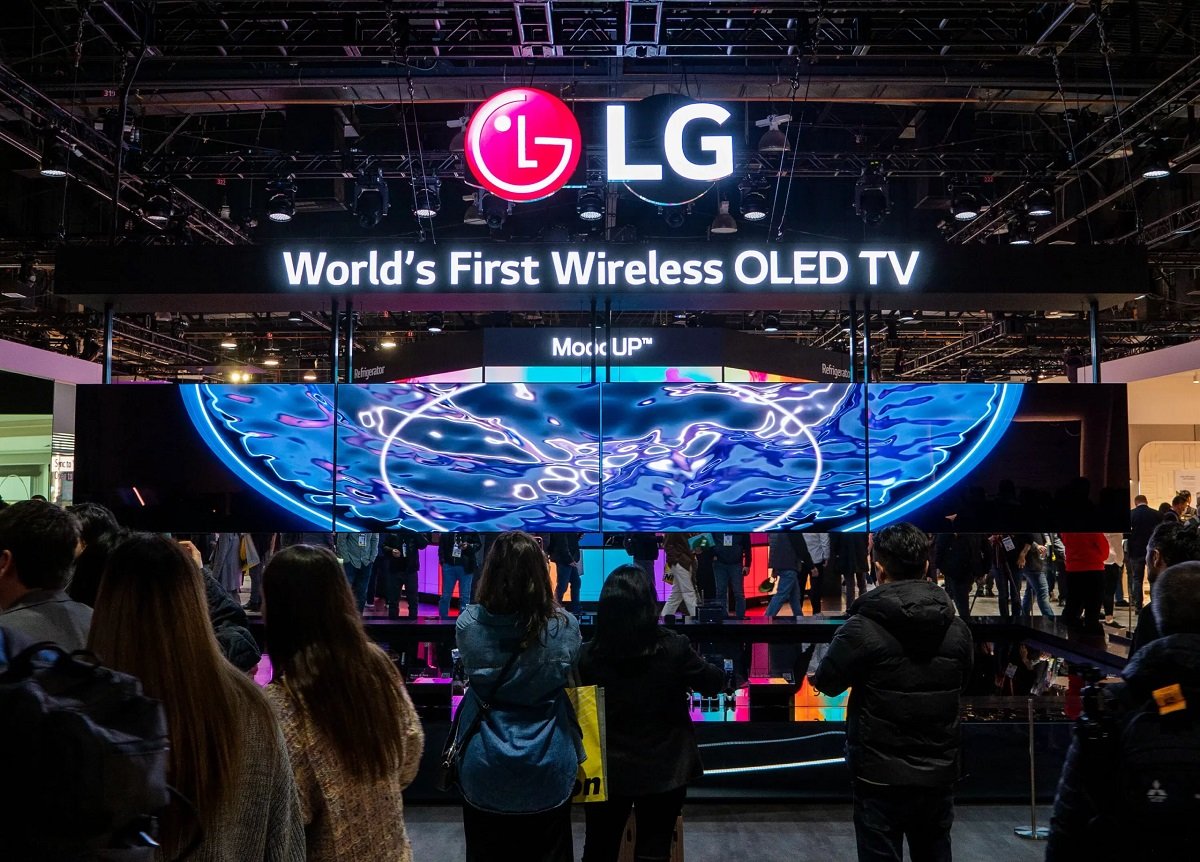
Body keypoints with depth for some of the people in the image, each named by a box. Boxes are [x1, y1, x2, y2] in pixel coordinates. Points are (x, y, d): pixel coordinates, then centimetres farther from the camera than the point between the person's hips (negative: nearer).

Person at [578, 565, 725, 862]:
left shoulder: (588, 654, -15)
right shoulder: (674, 647, -15)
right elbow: (714, 684, 0)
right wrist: (712, 668, 20)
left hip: (607, 770, 0)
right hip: (664, 770, 0)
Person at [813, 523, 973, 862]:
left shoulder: (863, 628, -16)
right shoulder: (958, 628, 0)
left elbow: (827, 682, -3)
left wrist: (816, 674, 18)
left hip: (881, 775, -4)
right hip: (939, 773, 5)